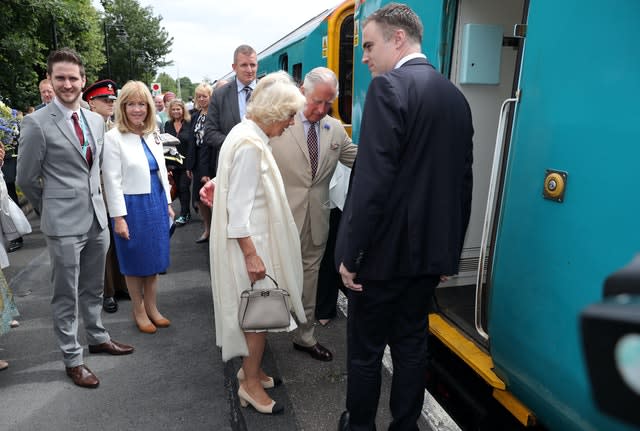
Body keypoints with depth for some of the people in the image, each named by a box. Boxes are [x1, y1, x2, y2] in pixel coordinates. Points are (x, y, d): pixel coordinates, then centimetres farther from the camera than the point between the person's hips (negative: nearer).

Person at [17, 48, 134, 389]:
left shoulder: (96, 120, 8)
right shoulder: (36, 123, -10)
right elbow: (26, 179, -4)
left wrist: (94, 199, 15)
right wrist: (52, 210, 5)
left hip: (97, 218, 6)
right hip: (64, 224, -5)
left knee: (93, 287, 20)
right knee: (66, 294, 7)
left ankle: (97, 338, 38)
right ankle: (72, 359, 22)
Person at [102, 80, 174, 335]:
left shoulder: (153, 135, 8)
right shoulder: (113, 137, -11)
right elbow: (112, 180, -13)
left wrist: (167, 203, 12)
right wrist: (118, 217, -15)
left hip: (156, 203, 6)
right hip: (132, 206, -6)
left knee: (155, 259, 14)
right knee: (135, 263, 9)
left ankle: (152, 308, 30)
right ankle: (139, 312, 26)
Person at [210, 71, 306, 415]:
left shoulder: (249, 135, 9)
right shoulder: (250, 144, -22)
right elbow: (238, 206, -24)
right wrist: (252, 255, -22)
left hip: (254, 239, 10)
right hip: (249, 243, -10)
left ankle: (251, 368, 36)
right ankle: (250, 383, 20)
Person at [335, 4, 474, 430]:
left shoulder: (389, 87, -14)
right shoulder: (456, 96, 9)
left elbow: (373, 181, -21)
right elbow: (462, 182, 11)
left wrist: (350, 252, -13)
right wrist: (450, 251, 18)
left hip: (386, 250, -7)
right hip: (430, 251, 7)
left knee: (365, 349, 11)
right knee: (412, 343, 19)